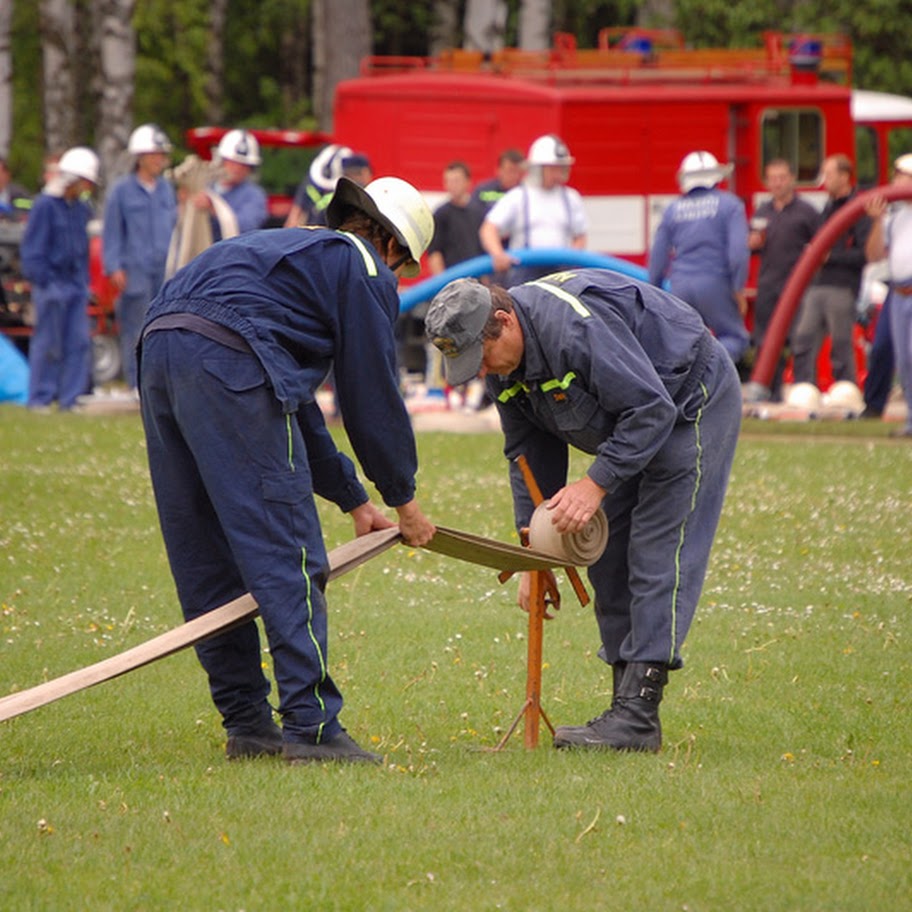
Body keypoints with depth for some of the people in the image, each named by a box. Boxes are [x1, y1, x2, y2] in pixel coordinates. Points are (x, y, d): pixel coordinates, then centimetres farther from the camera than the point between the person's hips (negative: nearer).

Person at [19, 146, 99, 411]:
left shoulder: (81, 209, 12)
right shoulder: (45, 206, -9)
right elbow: (32, 250, -10)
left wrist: (84, 280, 13)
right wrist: (45, 281, -15)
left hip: (75, 286, 7)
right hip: (52, 285, -7)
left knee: (79, 342, 2)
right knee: (48, 343, -2)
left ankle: (70, 398, 8)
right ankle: (40, 399, 6)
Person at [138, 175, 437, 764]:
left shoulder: (298, 253, 37)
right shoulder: (366, 271, 11)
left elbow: (296, 406, 39)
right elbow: (373, 395, 9)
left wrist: (353, 497, 39)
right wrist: (404, 499, 20)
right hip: (229, 362, -9)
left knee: (207, 564, 12)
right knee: (286, 557, -6)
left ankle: (246, 722, 17)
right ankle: (311, 726, -10)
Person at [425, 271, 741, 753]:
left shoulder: (575, 326, -35)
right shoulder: (504, 359, -6)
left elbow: (651, 408, -32)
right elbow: (529, 455, 2)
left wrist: (596, 483, -34)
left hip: (693, 403, -9)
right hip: (630, 425, 9)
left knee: (657, 558, -16)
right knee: (608, 561, 5)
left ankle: (637, 716, -21)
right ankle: (628, 712, 8)